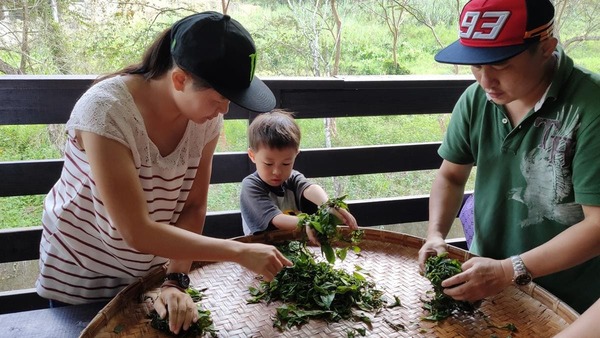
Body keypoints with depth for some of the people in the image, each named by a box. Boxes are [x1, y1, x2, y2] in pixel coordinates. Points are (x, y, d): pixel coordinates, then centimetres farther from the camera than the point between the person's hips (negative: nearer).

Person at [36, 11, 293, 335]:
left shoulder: (207, 116, -16)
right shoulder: (106, 110, -32)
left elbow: (193, 207, -9)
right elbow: (137, 232, -33)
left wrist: (176, 281, -18)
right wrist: (241, 252, -32)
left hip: (153, 263, 4)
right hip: (82, 270, -3)